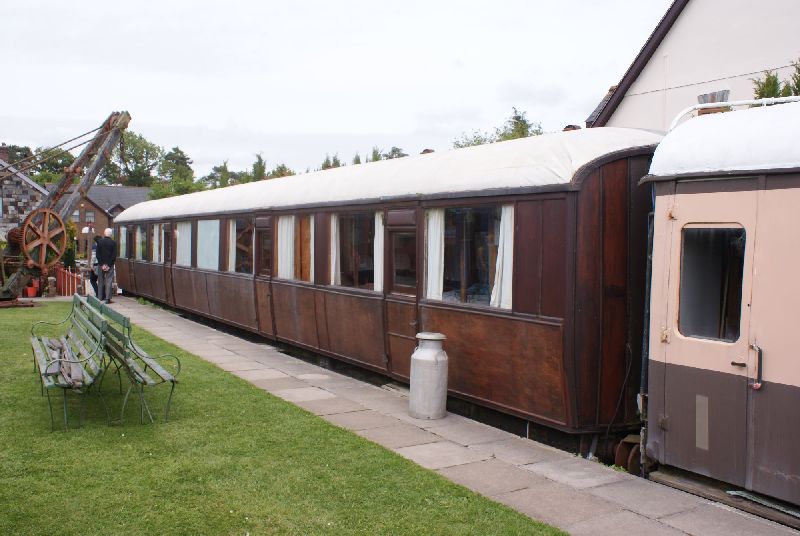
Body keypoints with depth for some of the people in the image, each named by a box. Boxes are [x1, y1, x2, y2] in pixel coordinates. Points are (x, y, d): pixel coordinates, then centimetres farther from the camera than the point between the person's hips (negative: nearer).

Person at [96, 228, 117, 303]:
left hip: (101, 264, 1)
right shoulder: (113, 243, -4)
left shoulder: (100, 242, 0)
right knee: (109, 281, -1)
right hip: (110, 265, -1)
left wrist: (102, 264, -2)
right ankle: (108, 298, -8)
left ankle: (100, 297, 14)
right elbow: (114, 255, -8)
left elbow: (98, 254, -3)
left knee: (100, 281, 11)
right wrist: (109, 265, -5)